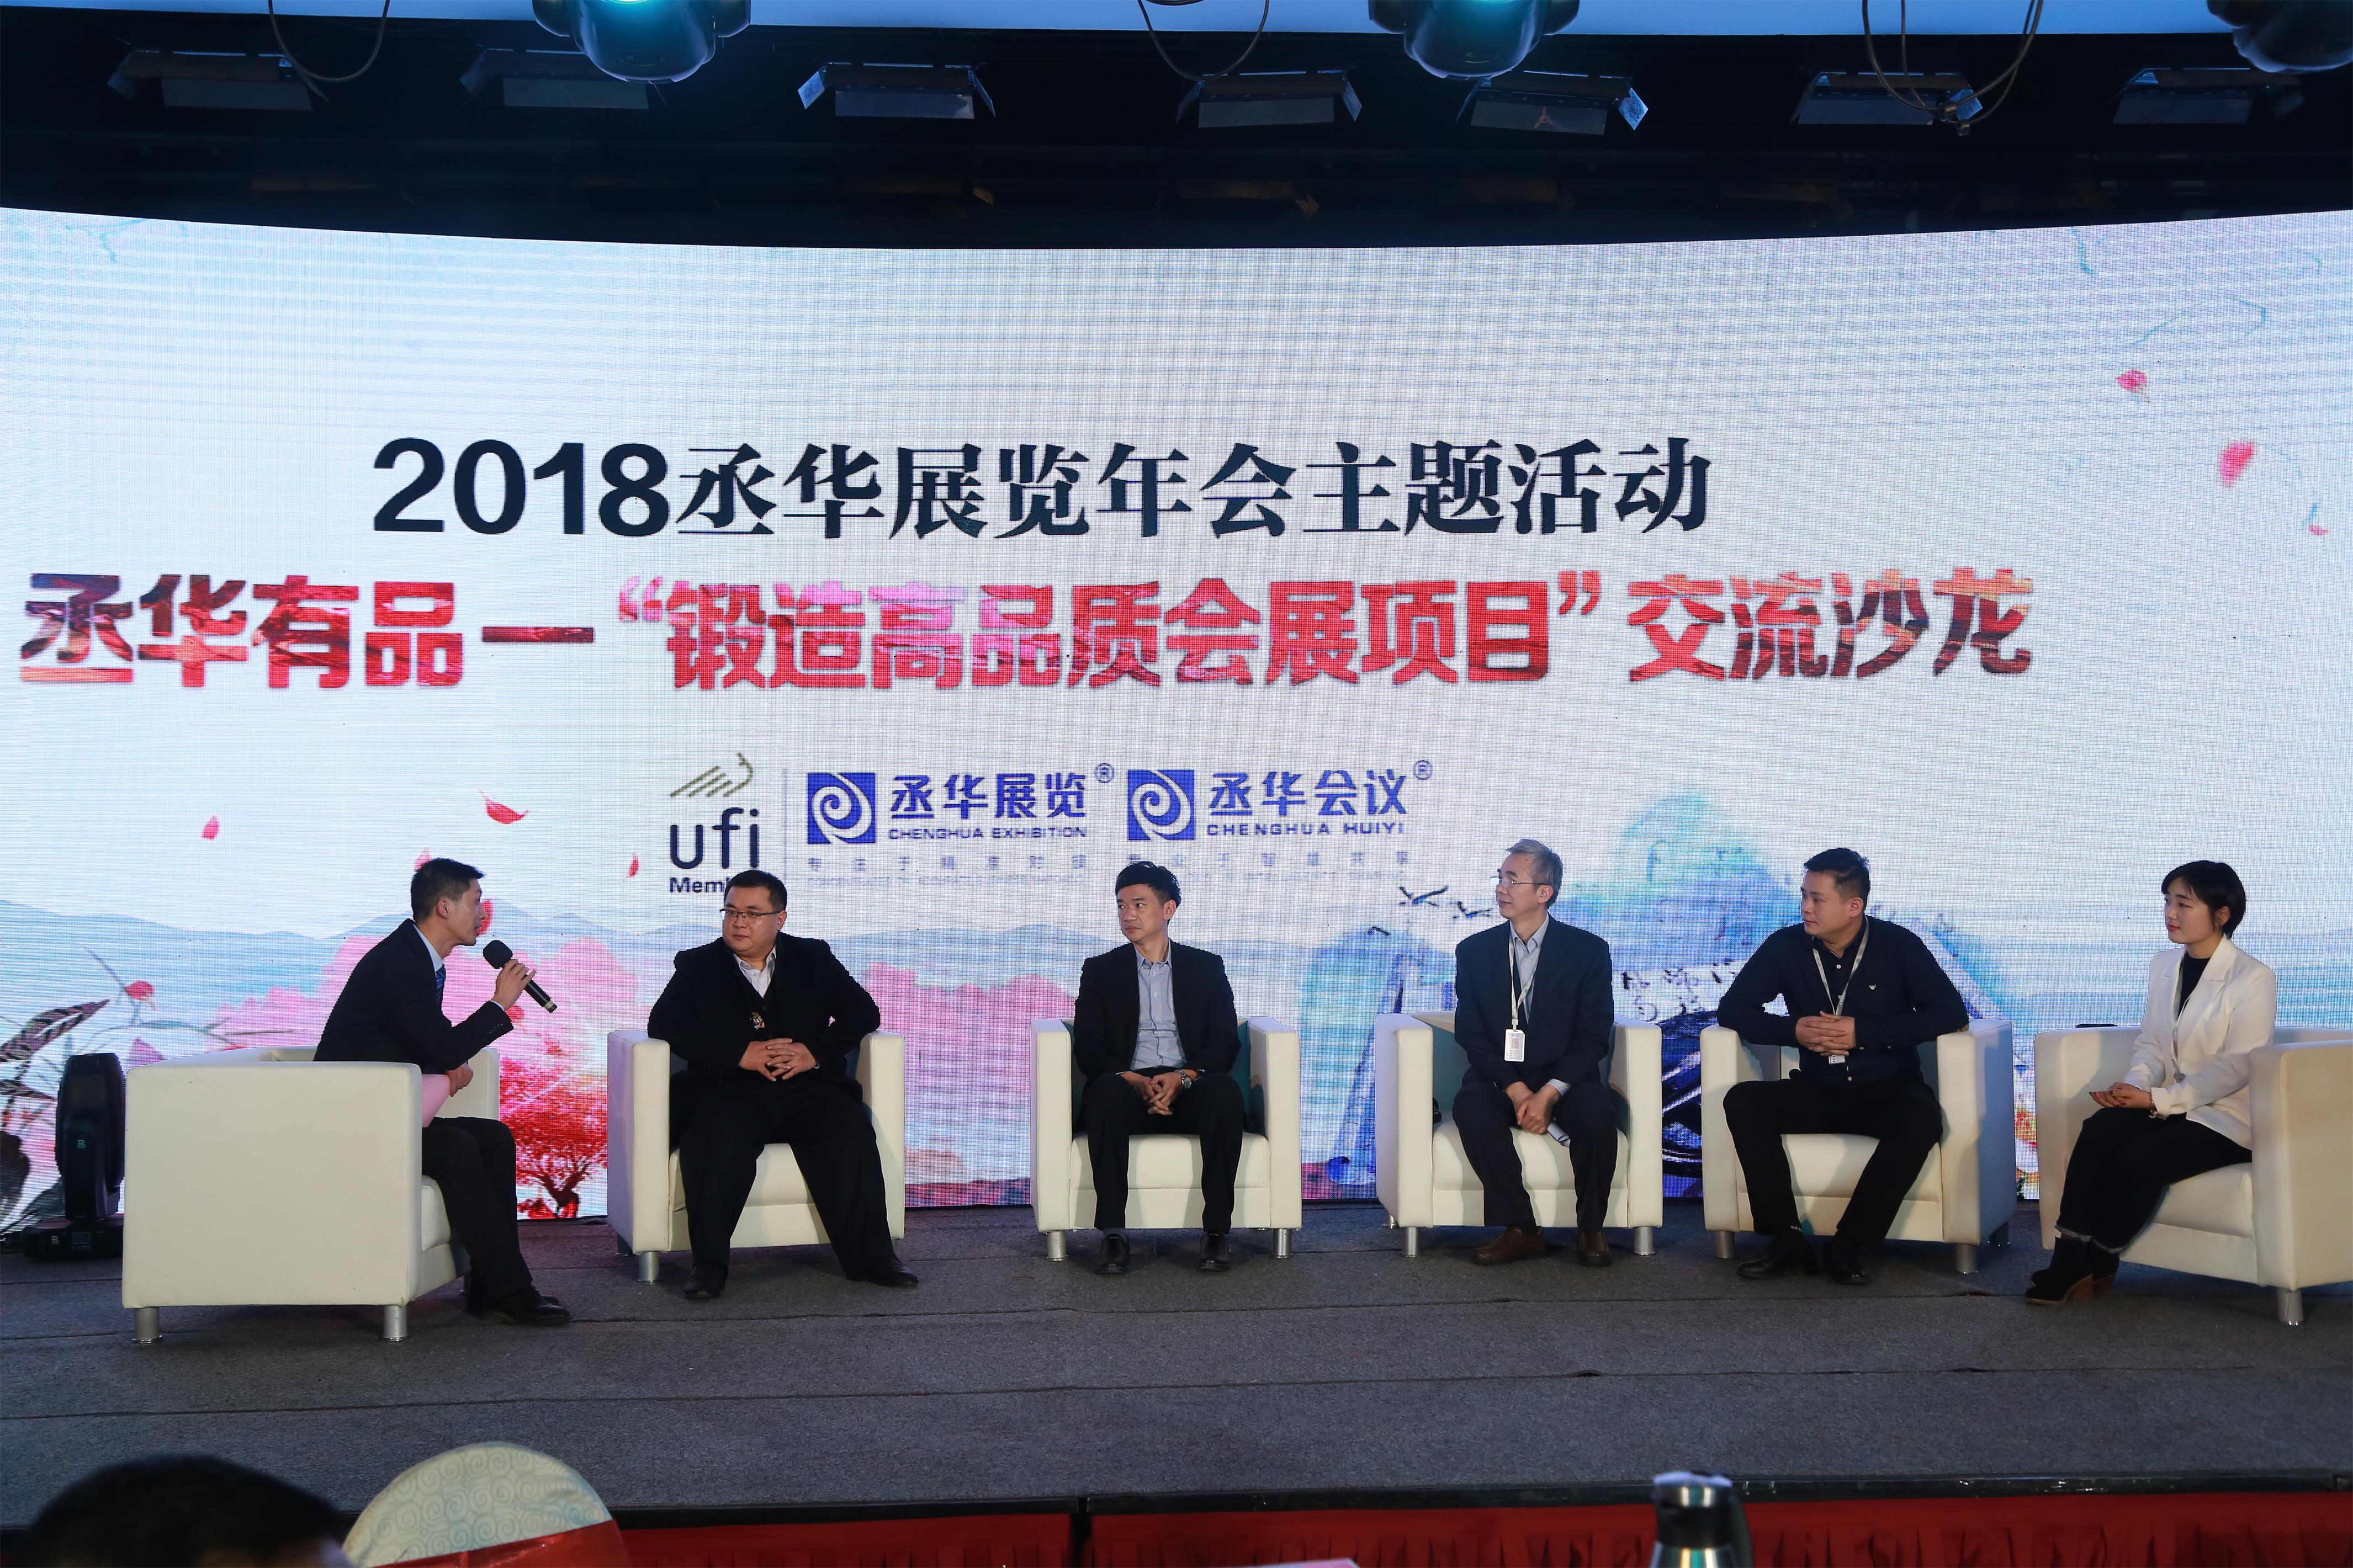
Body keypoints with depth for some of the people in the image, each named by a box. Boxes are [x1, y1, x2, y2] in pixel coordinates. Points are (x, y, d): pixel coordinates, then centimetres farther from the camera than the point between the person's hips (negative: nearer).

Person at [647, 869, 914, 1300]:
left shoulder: (814, 958, 17)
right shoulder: (697, 966, 13)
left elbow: (864, 1012, 9)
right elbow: (663, 1024, -3)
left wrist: (816, 1051, -11)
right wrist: (741, 1053, -15)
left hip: (805, 1087, 1)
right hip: (729, 1090, -1)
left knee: (850, 1128, -28)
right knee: (717, 1135, -34)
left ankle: (868, 1255, -22)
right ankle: (708, 1264, -29)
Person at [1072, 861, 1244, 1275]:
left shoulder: (1206, 966, 17)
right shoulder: (1100, 970, 16)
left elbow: (1225, 1042, 5)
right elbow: (1088, 1049, 4)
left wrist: (1183, 1077, -16)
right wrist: (1134, 1081, -16)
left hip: (1190, 1089, 1)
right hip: (1130, 1088, 0)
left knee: (1225, 1090, -34)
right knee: (1105, 1092, -36)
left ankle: (1217, 1231, -31)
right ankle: (1113, 1235, -36)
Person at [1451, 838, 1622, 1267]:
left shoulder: (1588, 950, 1)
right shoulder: (1474, 951, 5)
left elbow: (1592, 1038, -4)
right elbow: (1471, 1035, 0)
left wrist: (1549, 1093, -19)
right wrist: (1516, 1090, -15)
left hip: (1566, 1082, -1)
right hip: (1501, 1081, 1)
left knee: (1597, 1111, -33)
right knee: (1471, 1105, -32)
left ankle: (1590, 1229, -12)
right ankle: (1521, 1230, -23)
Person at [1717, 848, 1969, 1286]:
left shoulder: (1898, 946, -6)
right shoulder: (1786, 946, -1)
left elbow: (1951, 1012, -12)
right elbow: (1731, 1008, 1)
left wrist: (1863, 1033, -19)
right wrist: (1794, 1030, -17)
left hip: (1887, 1091, -2)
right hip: (1818, 1092, 2)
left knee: (1922, 1118, -36)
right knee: (1742, 1101, -24)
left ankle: (1849, 1244, -26)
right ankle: (1785, 1239, -23)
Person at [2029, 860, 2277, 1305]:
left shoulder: (2254, 980, -10)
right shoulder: (2163, 966, 12)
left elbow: (2237, 1067, -16)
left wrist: (2159, 1099, -24)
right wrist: (2134, 1087, -11)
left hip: (2226, 1117, -6)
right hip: (2167, 1105, 6)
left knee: (2139, 1157, -30)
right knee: (2097, 1130, -24)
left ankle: (2097, 1267, -11)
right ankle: (2069, 1260, -26)